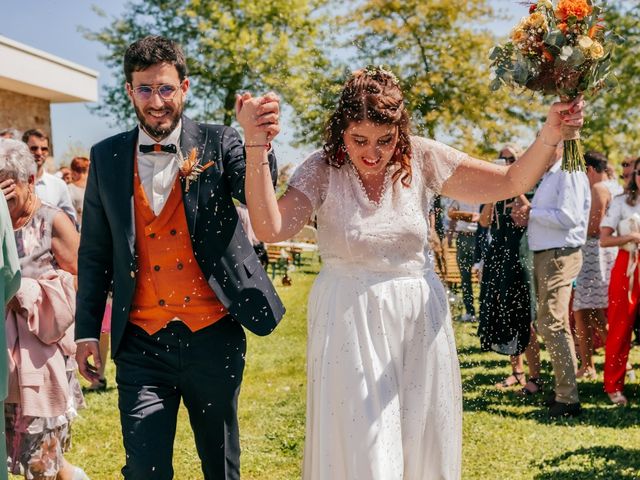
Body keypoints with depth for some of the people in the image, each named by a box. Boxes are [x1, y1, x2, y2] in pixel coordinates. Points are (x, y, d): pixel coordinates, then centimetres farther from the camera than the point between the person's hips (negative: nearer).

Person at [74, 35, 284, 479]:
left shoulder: (217, 144, -1)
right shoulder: (107, 158, 4)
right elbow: (94, 252, 8)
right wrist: (86, 331, 5)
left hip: (213, 338, 0)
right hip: (142, 344, 1)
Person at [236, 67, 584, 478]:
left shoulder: (422, 159, -3)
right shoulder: (323, 170, -7)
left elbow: (512, 183, -3)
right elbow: (270, 227, -21)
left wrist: (551, 134, -19)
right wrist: (256, 144, -27)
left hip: (419, 319, 3)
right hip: (351, 324, -2)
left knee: (424, 444, 11)